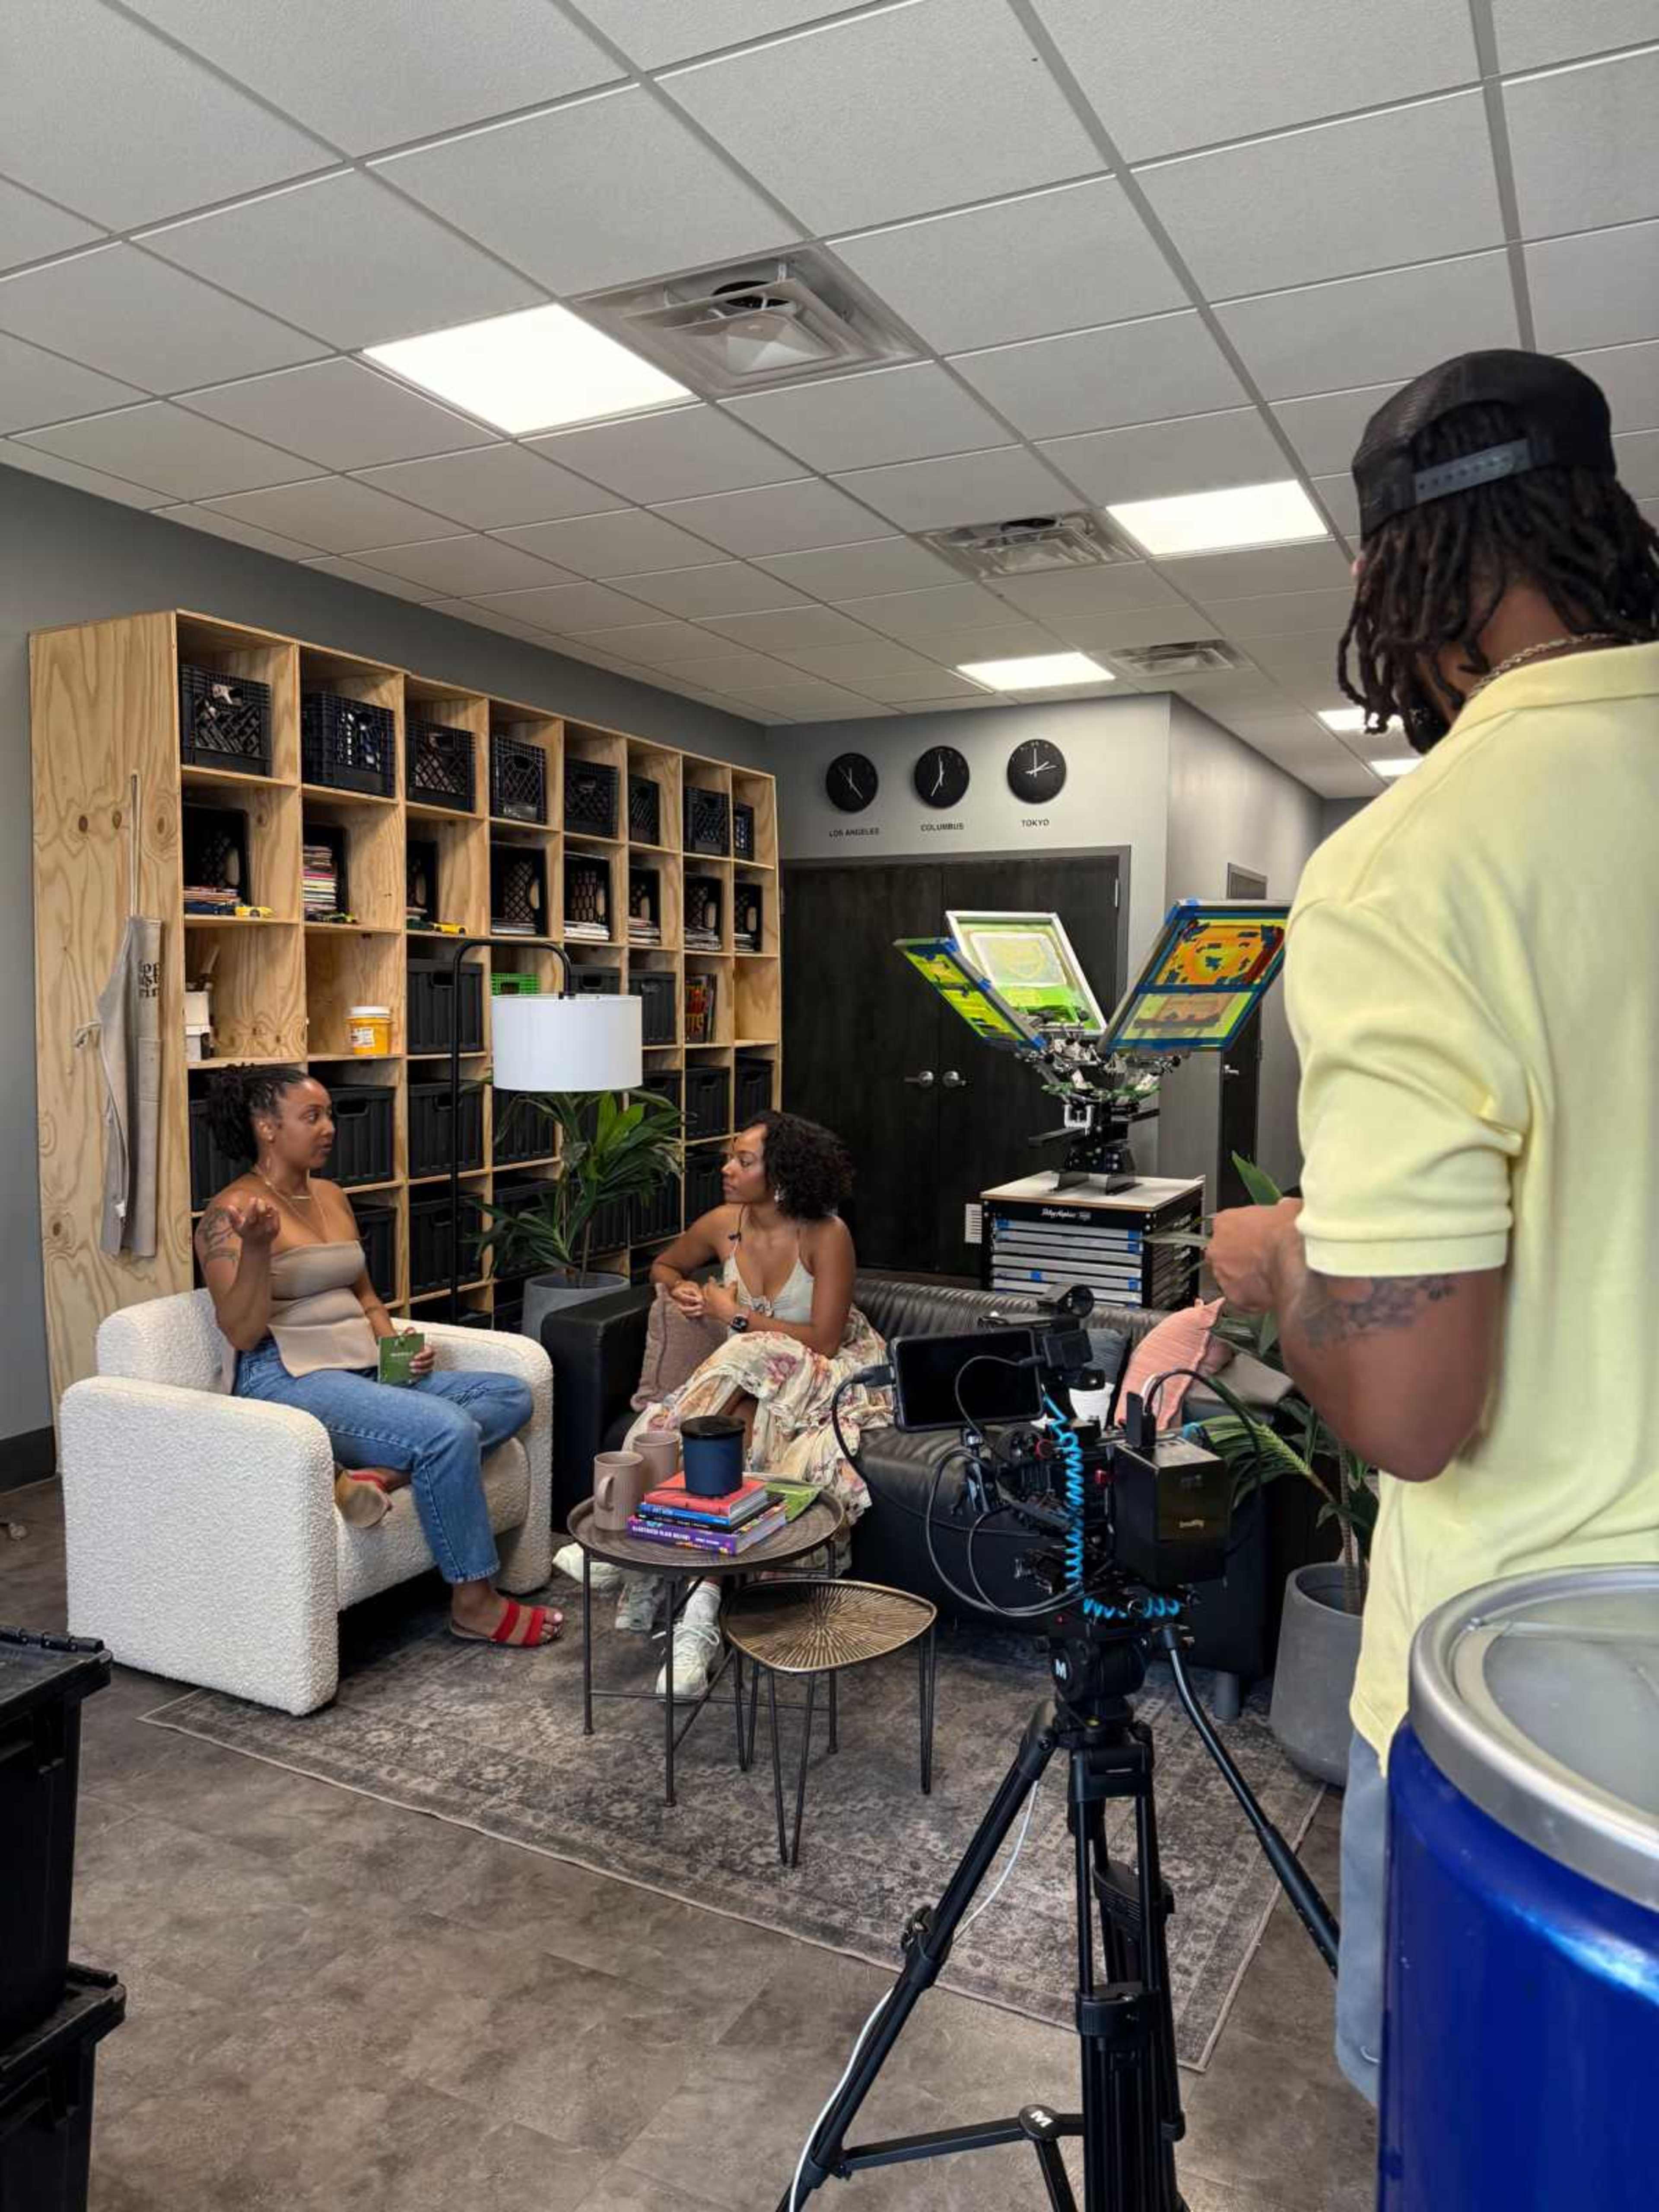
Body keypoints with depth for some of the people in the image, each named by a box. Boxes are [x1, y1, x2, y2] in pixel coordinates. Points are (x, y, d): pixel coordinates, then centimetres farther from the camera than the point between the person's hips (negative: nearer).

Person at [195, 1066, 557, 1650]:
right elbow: (242, 1333, -16)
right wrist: (256, 1246, -30)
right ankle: (474, 1604, -14)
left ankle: (376, 1469, -20)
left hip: (362, 1372, 9)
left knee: (511, 1395, -3)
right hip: (287, 1380, -8)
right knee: (449, 1431, -29)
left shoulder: (333, 1197, 15)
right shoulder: (232, 1212, -8)